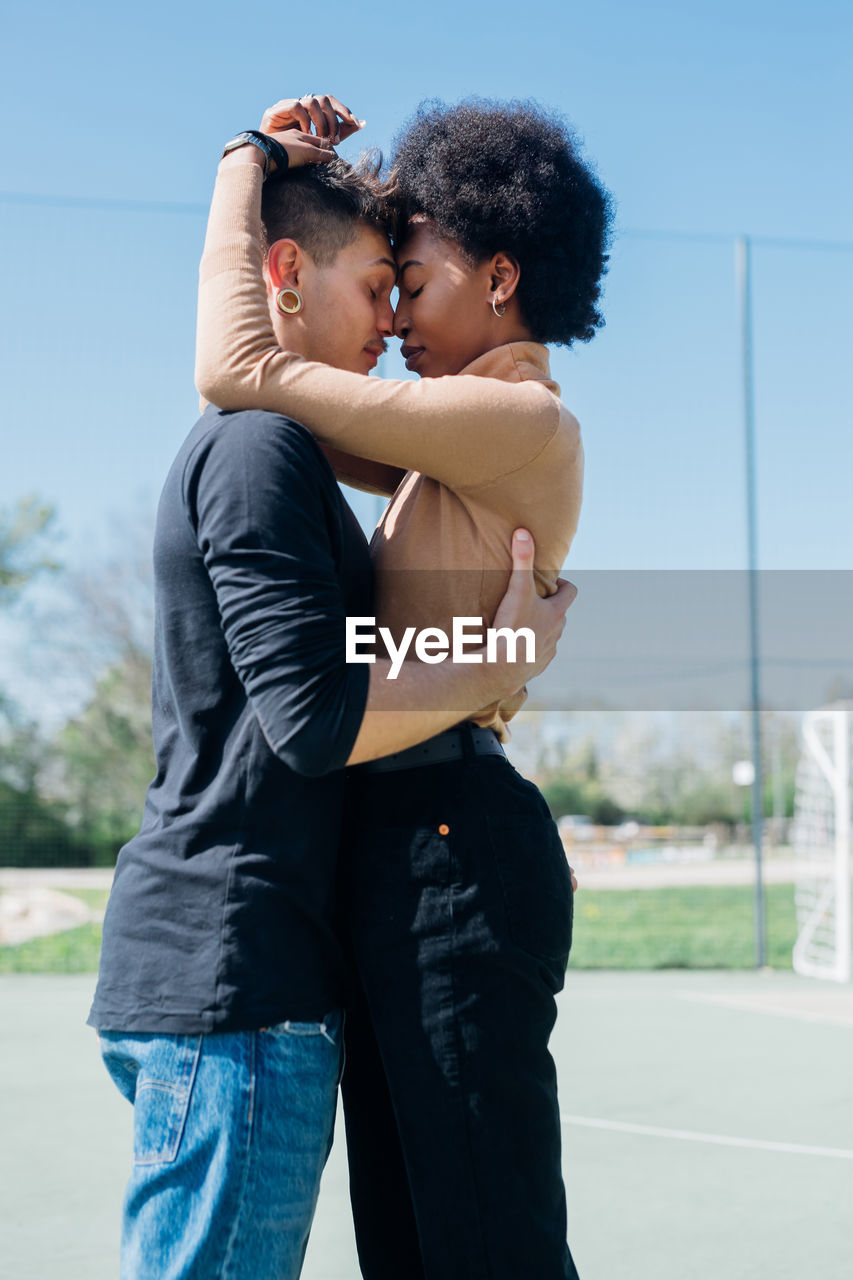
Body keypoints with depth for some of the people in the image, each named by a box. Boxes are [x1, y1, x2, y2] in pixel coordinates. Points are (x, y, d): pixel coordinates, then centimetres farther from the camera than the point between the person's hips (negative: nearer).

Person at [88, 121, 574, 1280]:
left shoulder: (240, 446, 20)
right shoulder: (259, 447, -12)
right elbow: (316, 718, -21)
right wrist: (503, 662, -10)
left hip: (204, 967, 10)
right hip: (230, 974, -10)